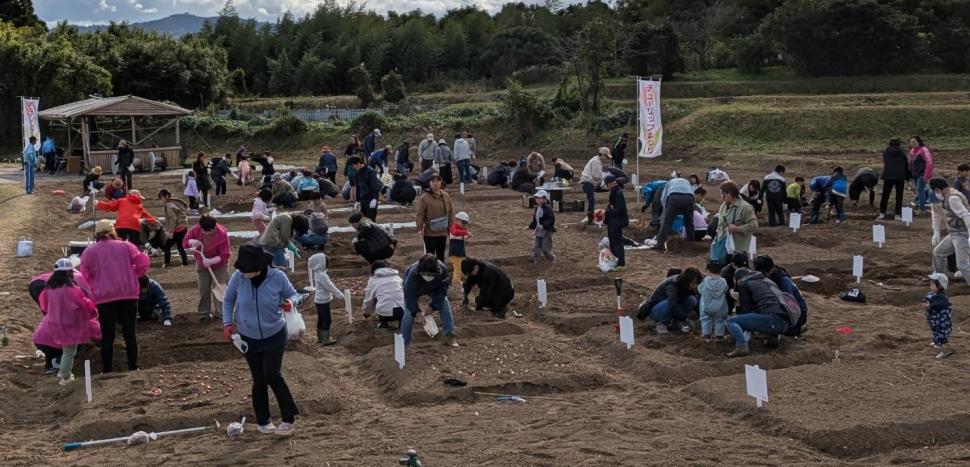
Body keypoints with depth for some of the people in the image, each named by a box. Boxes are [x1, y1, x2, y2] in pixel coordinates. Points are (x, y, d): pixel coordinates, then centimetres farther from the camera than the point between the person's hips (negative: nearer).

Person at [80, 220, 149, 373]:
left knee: (107, 336, 7)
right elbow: (143, 263, -3)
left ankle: (107, 370, 9)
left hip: (104, 298, 0)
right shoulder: (125, 246, 3)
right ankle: (133, 367, 9)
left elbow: (86, 277, 3)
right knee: (130, 333, 7)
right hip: (128, 295, 0)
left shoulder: (88, 252, 3)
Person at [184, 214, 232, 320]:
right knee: (203, 290, 7)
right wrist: (192, 242, -32)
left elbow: (224, 255, -26)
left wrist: (211, 261, -40)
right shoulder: (196, 229, -19)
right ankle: (204, 313, 17)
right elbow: (184, 242, -8)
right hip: (201, 266, 4)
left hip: (219, 266, -4)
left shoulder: (222, 234, -29)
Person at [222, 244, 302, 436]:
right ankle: (262, 421, 24)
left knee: (271, 374, -11)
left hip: (275, 335, -2)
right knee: (259, 379, 8)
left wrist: (291, 302, -26)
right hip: (249, 338, 2)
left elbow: (293, 294, -2)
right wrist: (227, 323, -4)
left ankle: (289, 417, 2)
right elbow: (228, 300, 4)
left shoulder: (278, 277, -18)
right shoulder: (238, 278, -14)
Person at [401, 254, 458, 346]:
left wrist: (433, 307, -26)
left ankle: (449, 337, -2)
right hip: (414, 290, -2)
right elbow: (410, 296, -32)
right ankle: (404, 344, 0)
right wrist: (417, 312, -34)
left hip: (434, 289, 2)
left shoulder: (443, 269, -38)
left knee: (445, 305, -14)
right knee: (409, 314, -14)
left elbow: (442, 291, -24)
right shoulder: (412, 274, -44)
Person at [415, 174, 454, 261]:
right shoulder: (425, 197, -11)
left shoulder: (446, 196, 4)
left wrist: (450, 225, 8)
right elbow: (419, 214, -13)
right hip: (429, 232, -5)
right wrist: (420, 227, -20)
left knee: (441, 254, 14)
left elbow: (450, 212, 11)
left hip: (442, 231, 5)